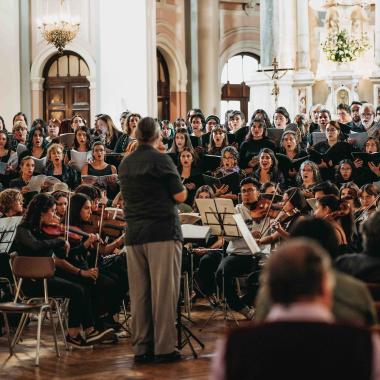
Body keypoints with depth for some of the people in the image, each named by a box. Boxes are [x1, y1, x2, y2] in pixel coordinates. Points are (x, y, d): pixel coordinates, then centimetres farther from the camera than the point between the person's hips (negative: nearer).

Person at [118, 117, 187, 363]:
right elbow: (180, 196, -8)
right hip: (163, 231, -6)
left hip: (134, 234, 6)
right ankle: (164, 347, -4)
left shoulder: (125, 164, 12)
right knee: (164, 290, -4)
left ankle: (142, 347, 10)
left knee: (139, 292, 8)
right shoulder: (161, 160, -8)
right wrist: (181, 187, 12)